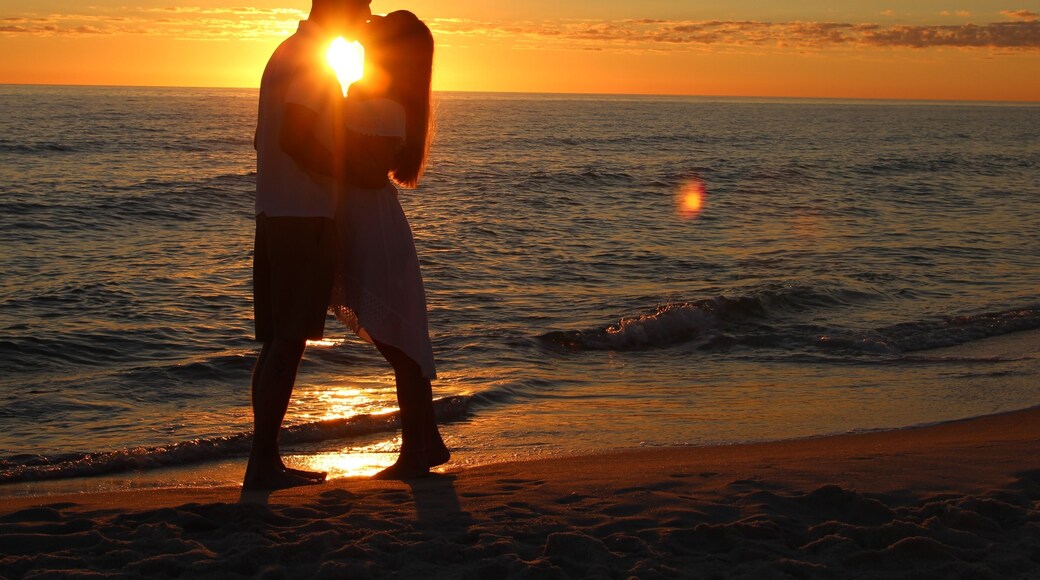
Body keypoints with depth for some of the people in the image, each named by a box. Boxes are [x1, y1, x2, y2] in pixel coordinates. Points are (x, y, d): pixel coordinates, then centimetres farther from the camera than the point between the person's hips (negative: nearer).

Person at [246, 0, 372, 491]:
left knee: (278, 342, 11)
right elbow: (293, 139, -24)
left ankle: (266, 459, 15)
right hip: (305, 216, -9)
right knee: (288, 342, -7)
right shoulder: (312, 60, -12)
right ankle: (263, 463, -5)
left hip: (274, 215, 9)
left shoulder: (286, 54, 18)